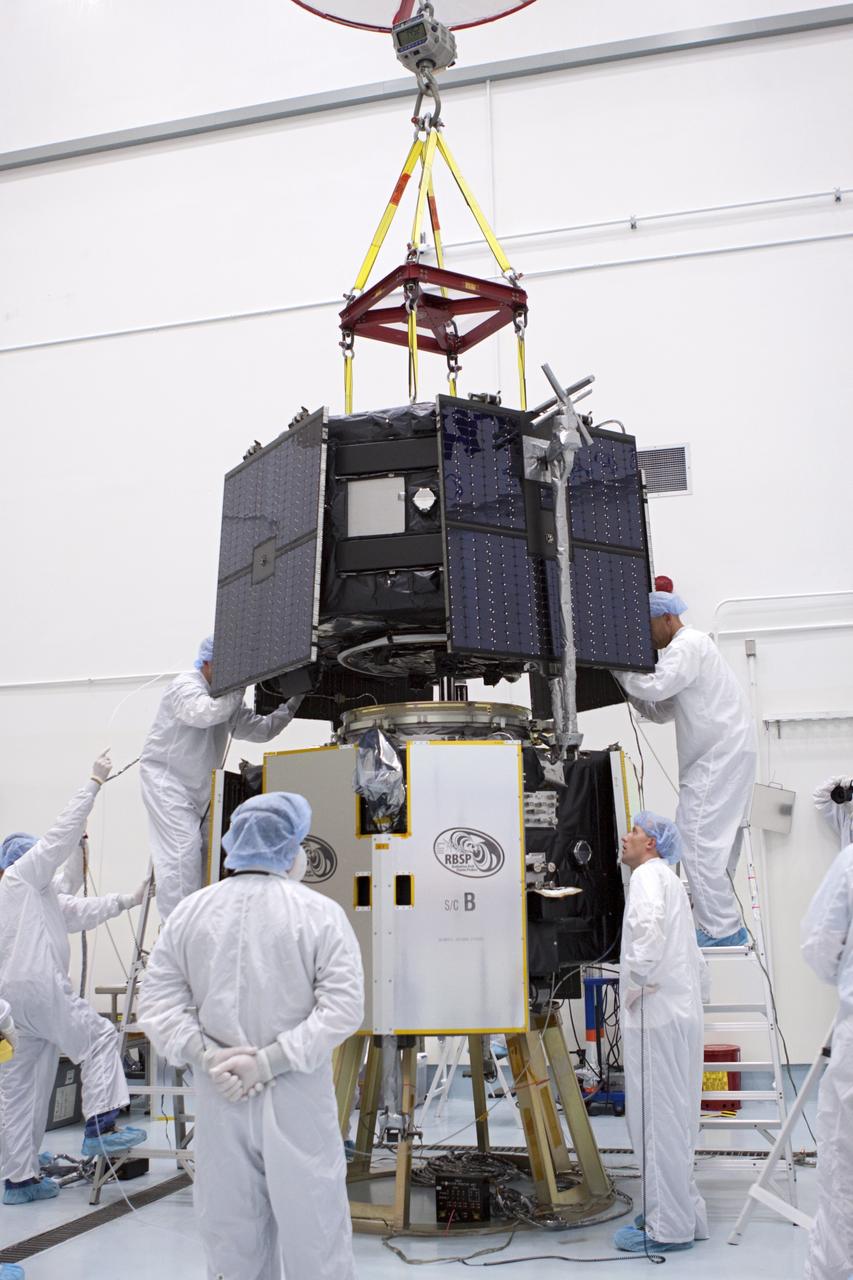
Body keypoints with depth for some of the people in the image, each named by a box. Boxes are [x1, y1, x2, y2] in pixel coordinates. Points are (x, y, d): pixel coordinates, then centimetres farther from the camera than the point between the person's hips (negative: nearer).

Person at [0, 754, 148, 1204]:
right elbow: (63, 832, -3)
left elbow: (80, 912, 23)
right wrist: (94, 782, 2)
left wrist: (125, 900, 17)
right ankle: (100, 1128, -7)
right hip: (37, 988, -9)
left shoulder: (37, 895, 25)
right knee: (100, 1037, -1)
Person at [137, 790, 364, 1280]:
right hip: (296, 1097, -3)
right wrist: (268, 1060, -16)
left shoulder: (190, 911, 1)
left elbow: (158, 1001, -3)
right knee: (313, 1219, 7)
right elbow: (344, 1006, -16)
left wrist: (207, 1055, -10)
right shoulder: (320, 913, -9)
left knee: (232, 1224, 15)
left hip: (218, 1094, 4)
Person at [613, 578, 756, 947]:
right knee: (714, 843, 12)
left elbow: (655, 687, -22)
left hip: (721, 755, -11)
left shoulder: (689, 645, -8)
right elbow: (659, 711, 23)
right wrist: (629, 687, 10)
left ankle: (721, 929, -11)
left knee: (697, 839, -12)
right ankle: (723, 926, 17)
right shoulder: (686, 648, 24)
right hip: (720, 755, 11)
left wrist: (620, 667, -8)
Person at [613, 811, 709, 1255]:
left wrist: (637, 986, -19)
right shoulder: (670, 881, 23)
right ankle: (683, 1213, 24)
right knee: (670, 1116, 15)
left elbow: (649, 927, -28)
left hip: (656, 1014, -10)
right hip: (679, 1011, 10)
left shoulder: (649, 874, -7)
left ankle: (668, 1228, 1)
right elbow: (696, 961, 26)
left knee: (658, 1117, -4)